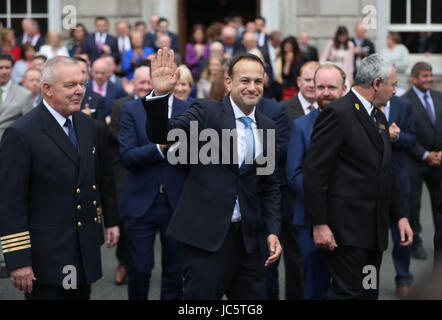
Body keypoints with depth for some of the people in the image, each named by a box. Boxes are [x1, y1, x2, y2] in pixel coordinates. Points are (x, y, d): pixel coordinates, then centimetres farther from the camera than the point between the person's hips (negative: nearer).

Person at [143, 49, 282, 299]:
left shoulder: (267, 127, 11)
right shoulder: (207, 112, -3)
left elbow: (270, 185, 16)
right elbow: (161, 134, -16)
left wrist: (273, 230, 6)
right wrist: (160, 94, -33)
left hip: (247, 236, 5)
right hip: (207, 234, -5)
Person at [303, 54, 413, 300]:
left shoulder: (379, 117, 17)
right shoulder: (338, 113, -12)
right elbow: (315, 173, -16)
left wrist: (401, 215, 13)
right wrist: (319, 224, -19)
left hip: (375, 230, 9)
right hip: (346, 230, -9)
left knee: (369, 293, 12)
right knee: (349, 292, -9)